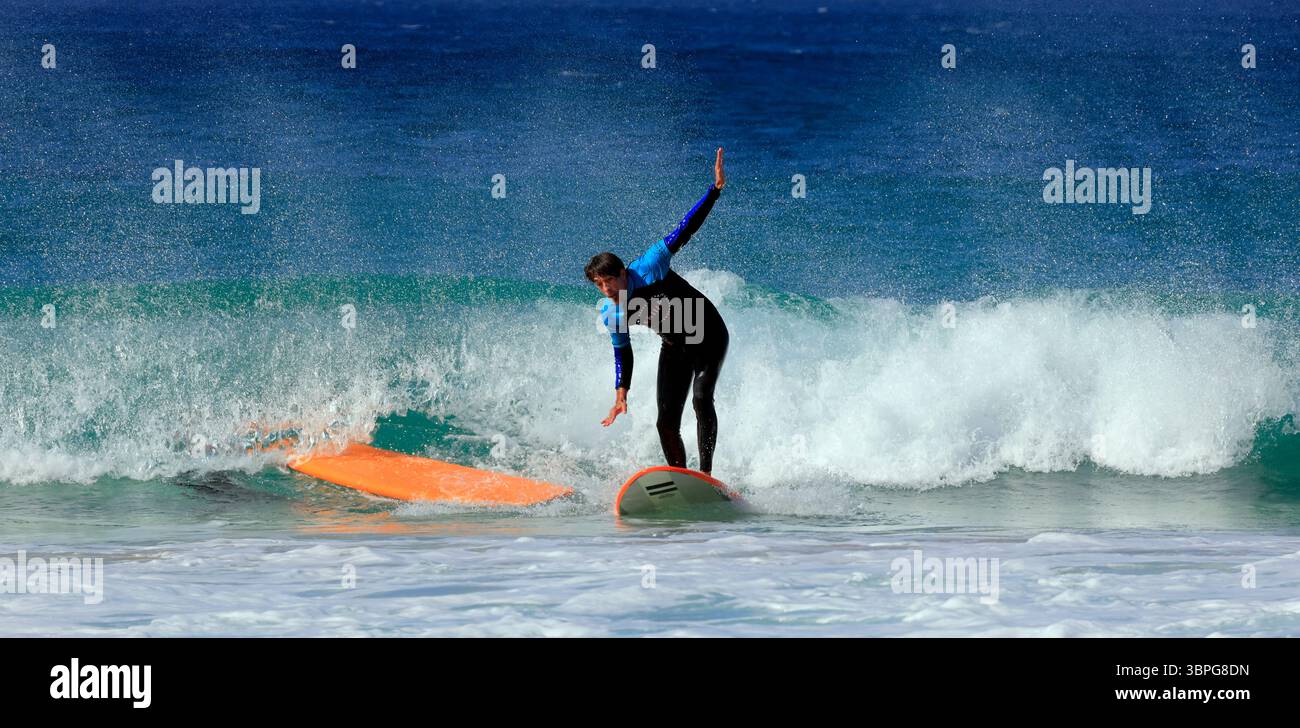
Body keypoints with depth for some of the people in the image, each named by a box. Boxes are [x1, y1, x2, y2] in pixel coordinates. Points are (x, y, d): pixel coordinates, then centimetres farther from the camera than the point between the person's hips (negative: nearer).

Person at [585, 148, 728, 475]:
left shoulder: (648, 268, -23)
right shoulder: (610, 313, -9)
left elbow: (685, 230, -24)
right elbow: (622, 352, 5)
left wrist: (715, 189, -30)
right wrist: (621, 394, -1)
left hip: (709, 336, -5)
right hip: (674, 349, 5)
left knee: (701, 399, -23)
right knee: (666, 422, -1)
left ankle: (706, 472, -20)